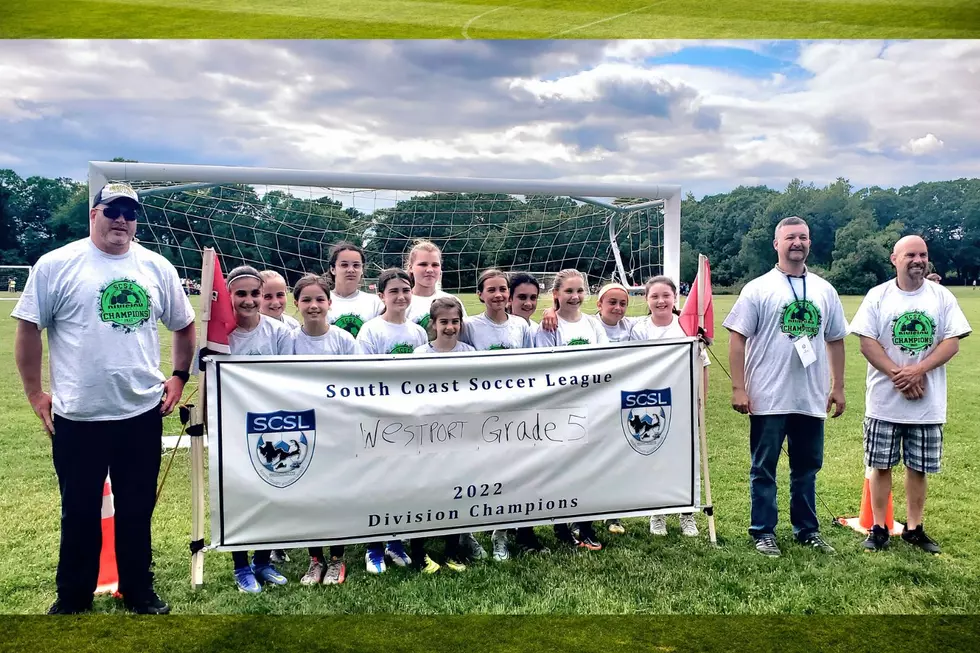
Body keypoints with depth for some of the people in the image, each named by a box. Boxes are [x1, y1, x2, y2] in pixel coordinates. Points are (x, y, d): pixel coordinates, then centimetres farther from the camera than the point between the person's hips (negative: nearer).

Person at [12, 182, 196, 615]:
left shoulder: (156, 267, 4)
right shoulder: (56, 265, -5)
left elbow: (184, 325, 15)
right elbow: (28, 328, -2)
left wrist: (178, 376, 8)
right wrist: (34, 393, -3)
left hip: (143, 413, 3)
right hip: (77, 417, -2)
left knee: (137, 510, 15)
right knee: (79, 512, 13)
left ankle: (139, 591, 31)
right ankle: (72, 598, 31)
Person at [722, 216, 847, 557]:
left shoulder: (824, 291, 9)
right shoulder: (758, 289, -4)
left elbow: (835, 340, 14)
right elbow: (737, 338, -7)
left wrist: (838, 387, 11)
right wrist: (738, 389, -12)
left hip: (812, 399, 4)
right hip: (768, 399, -4)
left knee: (807, 468, 15)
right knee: (763, 469, 6)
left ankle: (807, 530, 30)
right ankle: (763, 532, 18)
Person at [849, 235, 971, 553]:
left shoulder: (942, 297, 3)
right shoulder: (877, 296, -2)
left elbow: (952, 343, -3)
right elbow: (867, 343, -7)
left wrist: (918, 370, -17)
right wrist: (898, 376, -16)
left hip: (928, 403, 2)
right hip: (884, 400, -1)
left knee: (918, 467, 10)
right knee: (881, 465, 5)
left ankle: (914, 528, 24)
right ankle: (879, 528, 17)